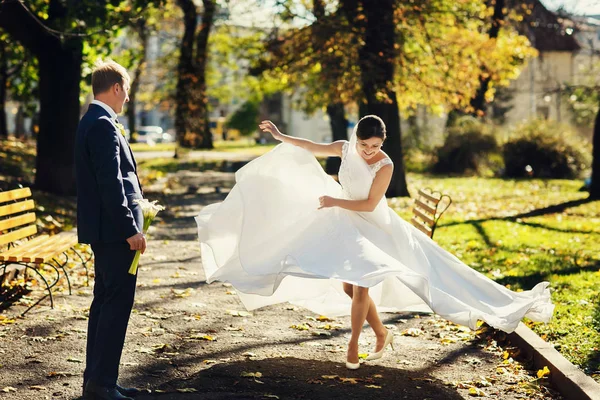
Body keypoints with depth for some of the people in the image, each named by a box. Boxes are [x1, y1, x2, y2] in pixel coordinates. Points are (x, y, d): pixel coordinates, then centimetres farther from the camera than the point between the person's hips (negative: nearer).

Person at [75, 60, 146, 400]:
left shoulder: (92, 122, 16)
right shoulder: (104, 125, -16)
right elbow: (110, 183, -22)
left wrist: (133, 210, 20)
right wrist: (130, 228, -20)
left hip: (104, 230, 11)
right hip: (114, 230, -11)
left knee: (105, 302, 14)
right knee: (118, 303, -7)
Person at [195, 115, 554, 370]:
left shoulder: (385, 166, -23)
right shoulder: (346, 148, -7)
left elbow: (369, 205, -21)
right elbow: (313, 148, 9)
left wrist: (334, 202, -17)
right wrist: (281, 136, 11)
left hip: (374, 228, -6)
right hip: (346, 226, 6)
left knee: (361, 286, -9)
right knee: (348, 286, 8)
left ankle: (354, 343, 9)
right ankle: (382, 333, 26)